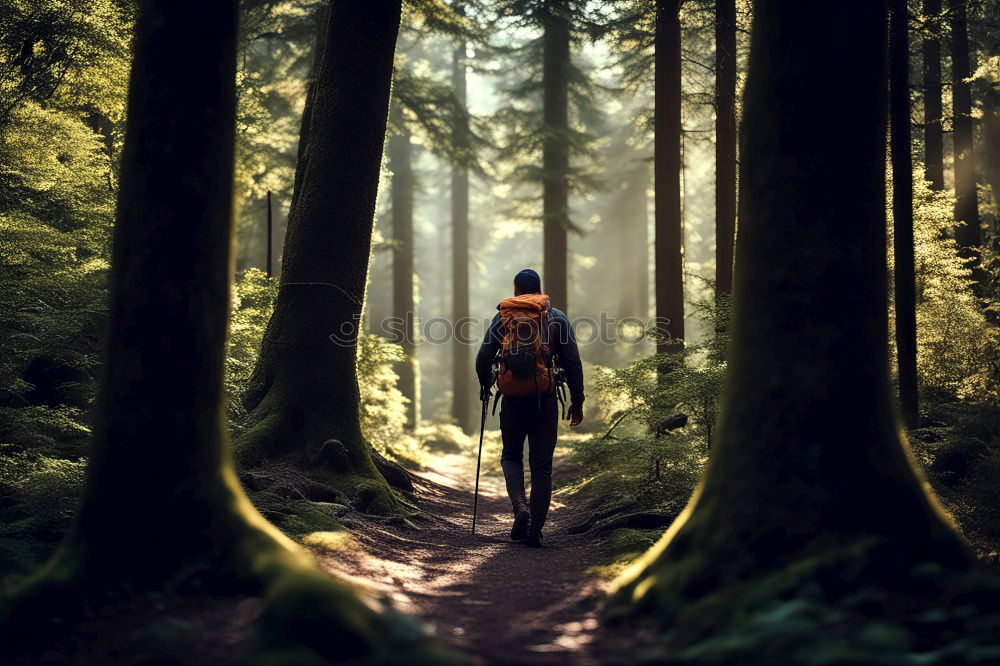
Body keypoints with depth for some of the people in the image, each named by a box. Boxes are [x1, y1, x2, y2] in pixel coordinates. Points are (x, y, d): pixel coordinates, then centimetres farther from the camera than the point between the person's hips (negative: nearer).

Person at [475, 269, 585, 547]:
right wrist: (577, 401, 9)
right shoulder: (557, 318, 3)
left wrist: (486, 386, 21)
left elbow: (483, 359, 2)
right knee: (542, 466, 6)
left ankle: (520, 507, -8)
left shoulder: (503, 318, 1)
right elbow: (573, 363, 1)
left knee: (511, 457, 17)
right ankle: (535, 530, 2)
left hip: (513, 399, 0)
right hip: (546, 399, 0)